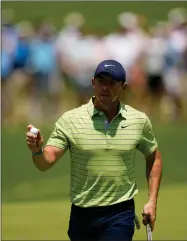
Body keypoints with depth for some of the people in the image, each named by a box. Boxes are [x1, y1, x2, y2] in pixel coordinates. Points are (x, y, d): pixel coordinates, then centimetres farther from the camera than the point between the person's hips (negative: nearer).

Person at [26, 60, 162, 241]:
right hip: (82, 214, 1)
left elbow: (154, 157, 16)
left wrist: (152, 201, 8)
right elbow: (46, 162, -9)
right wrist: (37, 150, -33)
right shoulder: (70, 119, -5)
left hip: (120, 214, -1)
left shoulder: (139, 120, 1)